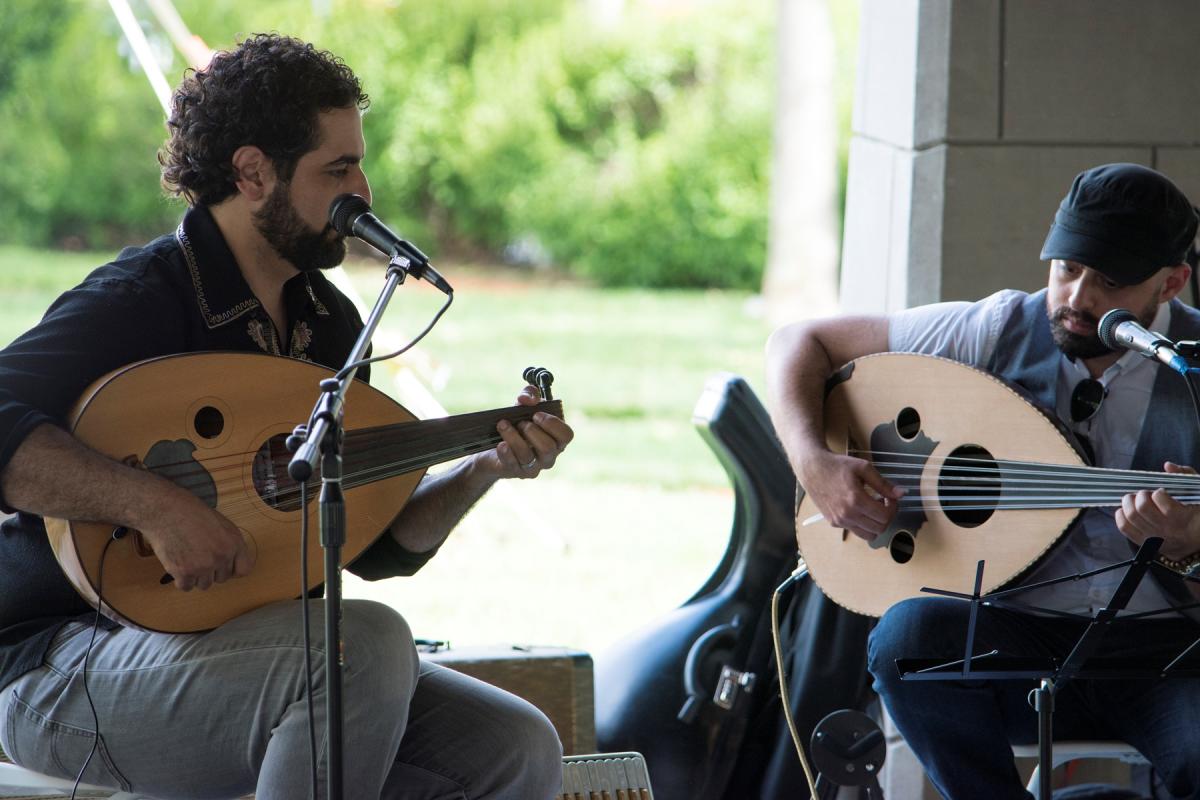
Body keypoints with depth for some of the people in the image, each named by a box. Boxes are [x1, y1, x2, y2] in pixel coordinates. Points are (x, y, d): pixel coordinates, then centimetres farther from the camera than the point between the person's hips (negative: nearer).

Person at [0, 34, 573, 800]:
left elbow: (376, 543, 14)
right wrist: (154, 504, -36)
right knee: (364, 644, -34)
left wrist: (486, 469, -2)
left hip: (229, 646, 8)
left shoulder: (330, 321, 11)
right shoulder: (141, 300, -14)